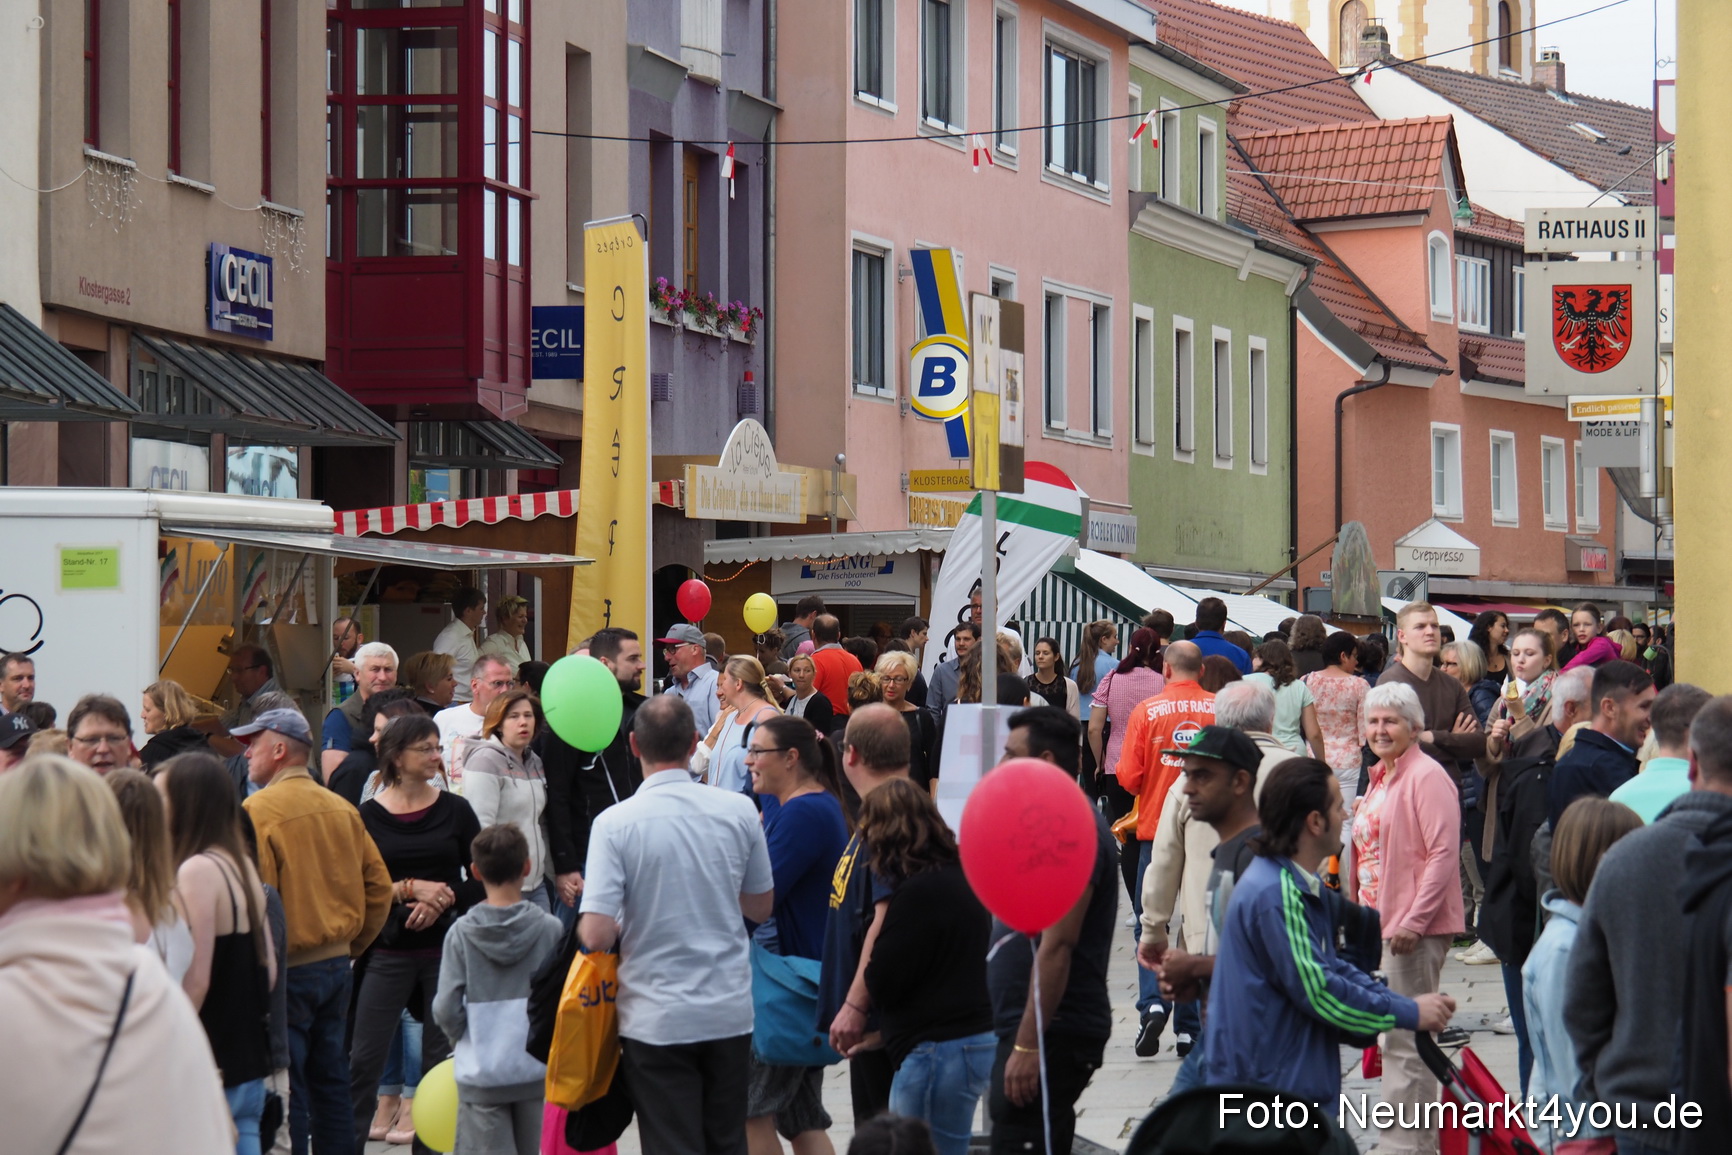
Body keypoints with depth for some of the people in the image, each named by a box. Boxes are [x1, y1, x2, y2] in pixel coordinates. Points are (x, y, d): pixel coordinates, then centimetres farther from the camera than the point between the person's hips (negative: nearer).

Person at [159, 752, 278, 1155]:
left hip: (210, 1069, -8)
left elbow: (195, 981, -18)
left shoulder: (197, 871, -14)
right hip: (250, 1062, 8)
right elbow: (269, 968, 15)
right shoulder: (242, 865, 11)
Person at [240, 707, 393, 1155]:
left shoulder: (259, 811, -14)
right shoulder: (342, 808, 6)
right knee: (331, 1081, 14)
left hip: (286, 969, -7)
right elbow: (378, 886, 9)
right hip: (336, 965, 7)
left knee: (285, 1089, -2)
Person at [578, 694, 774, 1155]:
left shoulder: (614, 823, -14)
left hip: (657, 1020, -3)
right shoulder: (739, 810, -3)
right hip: (730, 1011, 3)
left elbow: (597, 936, -18)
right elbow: (761, 907, 11)